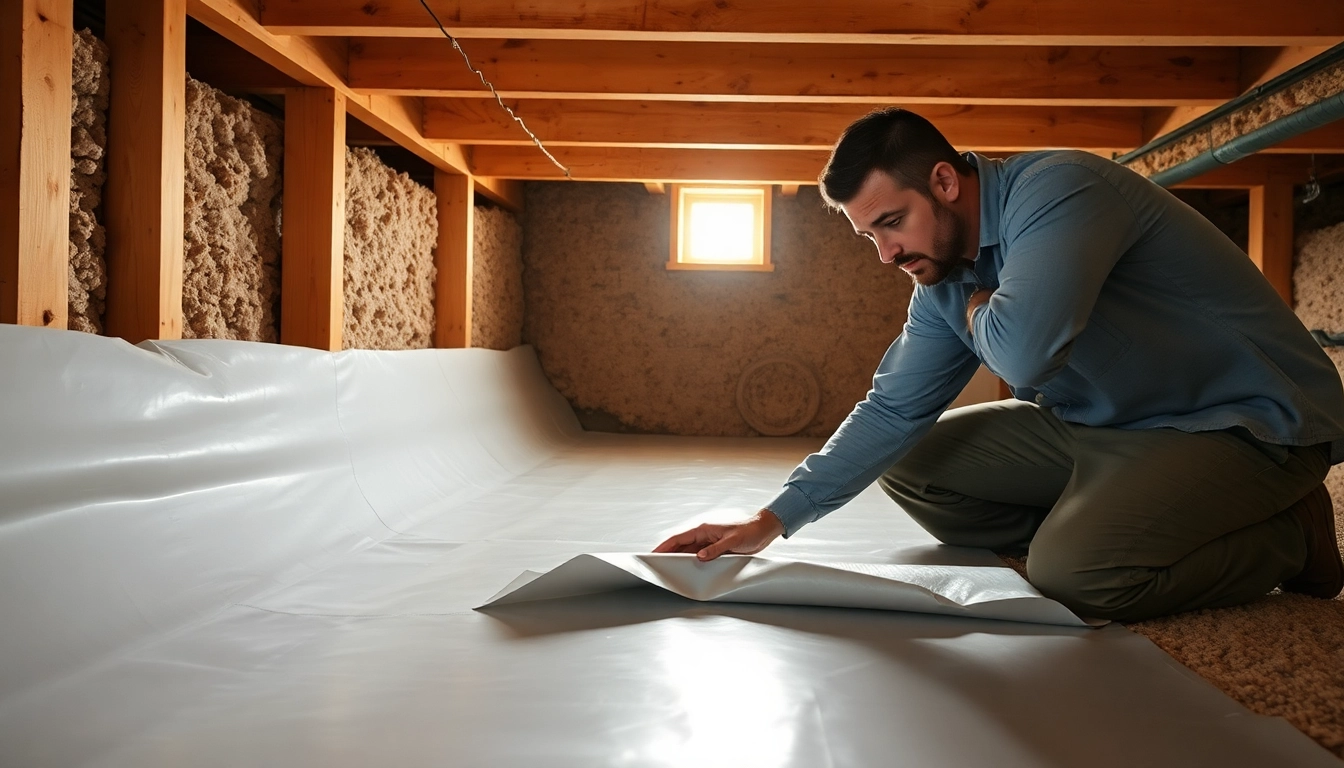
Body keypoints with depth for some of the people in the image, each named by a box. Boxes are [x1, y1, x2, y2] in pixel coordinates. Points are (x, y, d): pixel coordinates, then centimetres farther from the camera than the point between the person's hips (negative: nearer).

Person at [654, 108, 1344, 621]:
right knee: (911, 470, 5)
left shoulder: (1059, 190, -26)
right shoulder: (942, 283, 1)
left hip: (1248, 419, -8)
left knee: (1077, 572, -31)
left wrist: (978, 311, -15)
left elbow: (1022, 353, -42)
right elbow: (892, 410, 2)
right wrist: (774, 520, -6)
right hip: (1104, 424, 8)